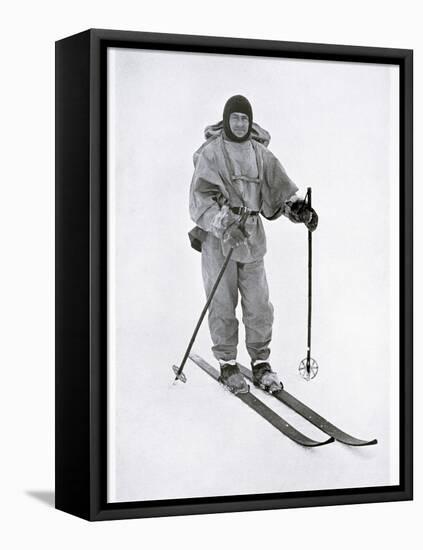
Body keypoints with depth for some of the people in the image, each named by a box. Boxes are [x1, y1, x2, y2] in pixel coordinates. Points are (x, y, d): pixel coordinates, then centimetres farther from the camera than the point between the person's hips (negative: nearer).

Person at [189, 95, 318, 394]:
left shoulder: (260, 154, 10)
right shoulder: (211, 153, -4)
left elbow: (280, 184, 5)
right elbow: (201, 197, -12)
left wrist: (298, 206, -15)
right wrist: (224, 224, -26)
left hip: (252, 238, 4)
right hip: (217, 237, -3)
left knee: (259, 304, 3)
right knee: (223, 304, 1)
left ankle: (261, 362, 15)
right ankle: (227, 364, 13)